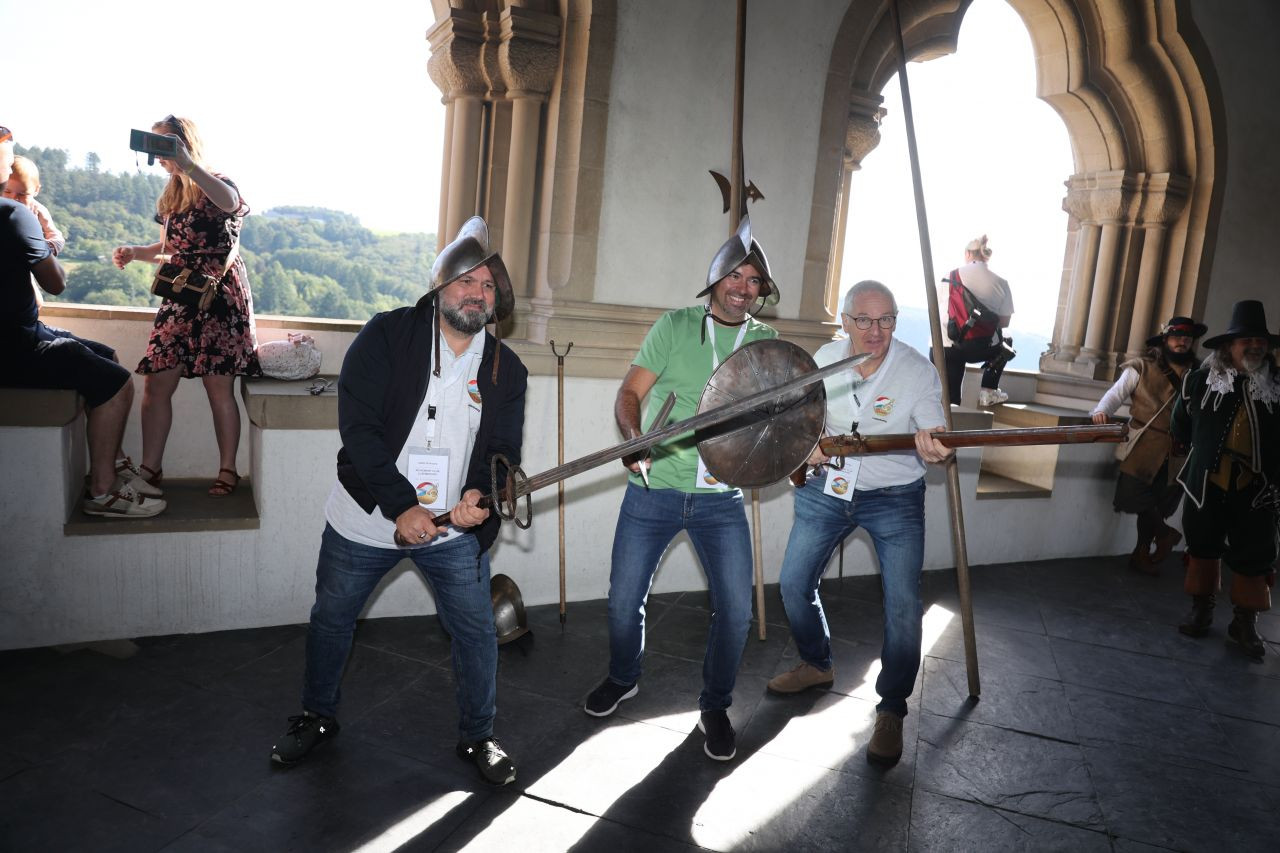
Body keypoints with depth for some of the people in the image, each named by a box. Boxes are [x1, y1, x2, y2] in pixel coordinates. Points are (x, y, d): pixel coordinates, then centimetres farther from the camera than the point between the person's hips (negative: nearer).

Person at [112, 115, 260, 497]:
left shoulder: (217, 184, -4)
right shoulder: (171, 196, 18)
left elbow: (230, 202, -31)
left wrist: (187, 164, -39)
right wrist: (135, 253, 7)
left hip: (220, 297, -7)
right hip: (179, 298, 7)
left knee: (219, 388, -5)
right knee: (156, 384, 1)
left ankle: (228, 471, 6)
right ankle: (150, 469, 10)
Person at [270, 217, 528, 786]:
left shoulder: (506, 370, 0)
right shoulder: (387, 335, -10)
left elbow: (504, 450, -1)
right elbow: (358, 425, -17)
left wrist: (481, 493, -24)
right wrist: (401, 508, -24)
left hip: (452, 529, 1)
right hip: (365, 520, -1)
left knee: (477, 632, 5)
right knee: (331, 619, 16)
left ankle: (477, 737, 29)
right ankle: (317, 717, 43)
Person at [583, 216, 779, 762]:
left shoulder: (766, 342, 5)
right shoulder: (675, 326, -1)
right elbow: (629, 393, -3)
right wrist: (633, 437, -22)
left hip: (720, 498, 1)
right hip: (652, 490, -1)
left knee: (736, 609, -3)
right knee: (624, 601, 8)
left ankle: (715, 707, 23)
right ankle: (623, 679, 39)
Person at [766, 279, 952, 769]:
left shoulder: (918, 371, -13)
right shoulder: (825, 358, -3)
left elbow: (934, 440, -19)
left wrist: (936, 449, -43)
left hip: (894, 500, -3)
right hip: (825, 489, 4)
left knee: (903, 605, -10)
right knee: (794, 584, 9)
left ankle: (891, 710, 9)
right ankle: (816, 665, 35)